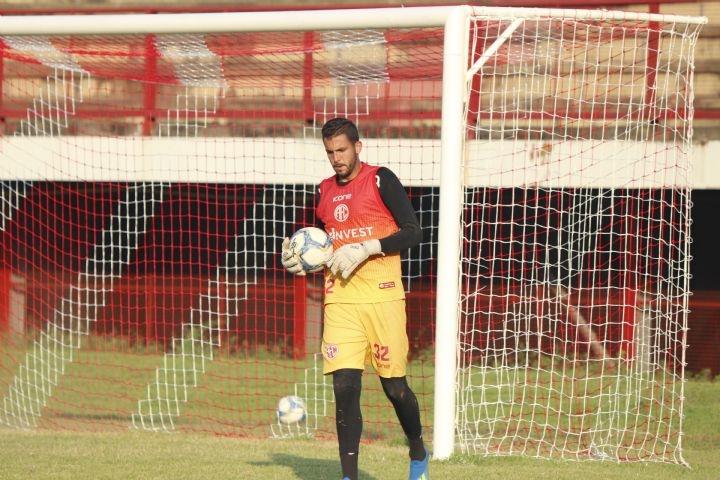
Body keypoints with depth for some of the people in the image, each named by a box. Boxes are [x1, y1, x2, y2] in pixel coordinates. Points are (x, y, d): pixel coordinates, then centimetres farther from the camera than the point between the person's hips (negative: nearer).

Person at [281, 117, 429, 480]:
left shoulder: (380, 180, -2)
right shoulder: (324, 191, 15)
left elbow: (413, 232, -7)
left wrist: (365, 249, -16)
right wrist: (301, 259, 7)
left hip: (382, 297, -4)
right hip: (339, 300, 4)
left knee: (394, 387, 2)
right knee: (344, 386, -8)